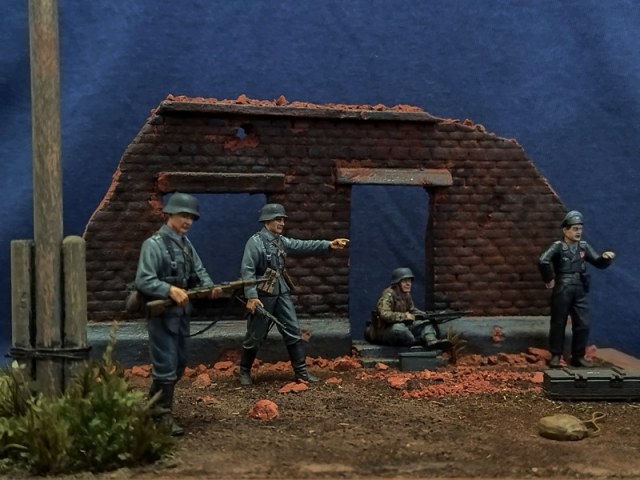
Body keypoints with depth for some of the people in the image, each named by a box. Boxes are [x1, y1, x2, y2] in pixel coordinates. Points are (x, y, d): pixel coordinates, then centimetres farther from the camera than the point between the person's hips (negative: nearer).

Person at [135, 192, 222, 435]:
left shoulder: (186, 243, 11)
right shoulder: (154, 244, -14)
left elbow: (199, 271, 10)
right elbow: (143, 280, -22)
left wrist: (211, 287, -10)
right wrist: (170, 290, -33)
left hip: (182, 313, 8)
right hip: (162, 314, -8)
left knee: (179, 364, 16)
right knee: (166, 366, -3)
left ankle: (153, 404, 32)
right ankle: (163, 414, 9)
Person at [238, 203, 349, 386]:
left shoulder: (281, 241, 9)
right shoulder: (255, 242, -13)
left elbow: (303, 246, 3)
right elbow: (247, 270, -18)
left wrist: (328, 245, -8)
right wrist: (251, 296, -24)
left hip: (282, 293, 7)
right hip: (262, 295, -7)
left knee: (293, 331, 5)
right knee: (255, 336, 3)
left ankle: (301, 371, 12)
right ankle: (244, 371, 21)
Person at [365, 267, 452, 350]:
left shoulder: (407, 295, 7)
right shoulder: (388, 295, -19)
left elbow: (412, 310, 16)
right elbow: (384, 314, -31)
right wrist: (404, 316, -33)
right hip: (382, 332, -8)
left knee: (426, 323, -3)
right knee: (399, 327, -40)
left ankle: (432, 341, -32)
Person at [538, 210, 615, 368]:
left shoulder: (584, 246, 9)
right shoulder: (558, 246, -8)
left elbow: (598, 263, 9)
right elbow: (542, 261, -23)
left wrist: (605, 258, -12)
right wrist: (548, 279, -16)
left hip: (580, 292, 5)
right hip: (562, 292, -5)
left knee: (583, 325, 6)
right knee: (558, 324, 4)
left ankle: (578, 357, 18)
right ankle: (556, 356, 14)